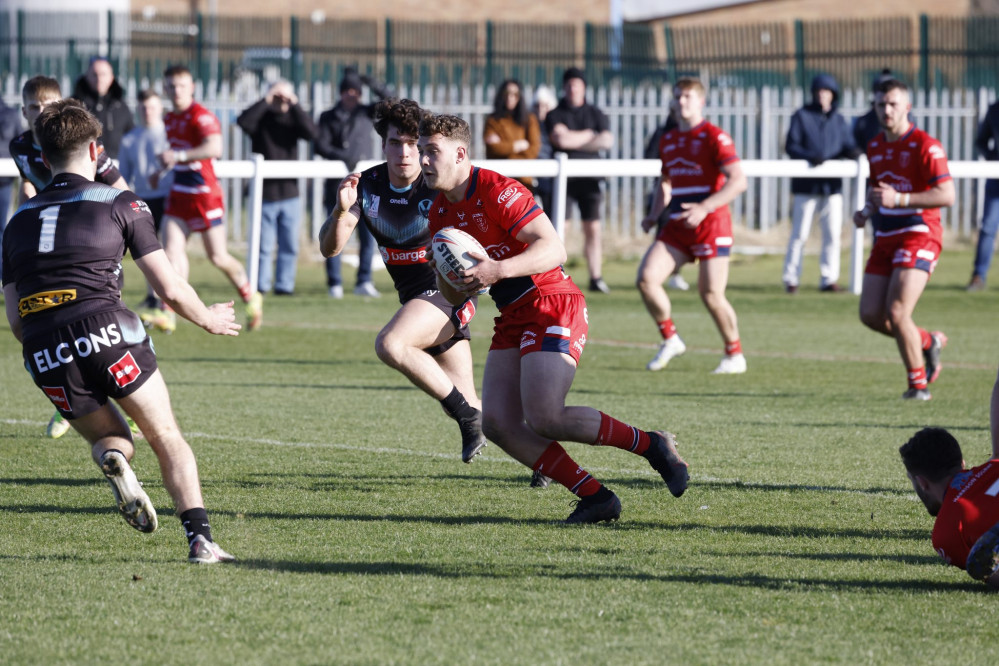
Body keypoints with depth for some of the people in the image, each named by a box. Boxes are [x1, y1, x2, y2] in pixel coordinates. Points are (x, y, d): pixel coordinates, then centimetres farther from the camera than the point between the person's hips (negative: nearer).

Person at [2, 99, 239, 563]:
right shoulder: (121, 204, 8)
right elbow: (170, 289, 4)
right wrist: (209, 319, 23)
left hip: (44, 353, 3)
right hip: (106, 330, -3)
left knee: (109, 436, 24)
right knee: (167, 439, 9)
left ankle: (112, 459, -13)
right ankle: (199, 538, -10)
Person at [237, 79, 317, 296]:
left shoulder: (293, 119, 8)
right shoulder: (261, 118, 1)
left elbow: (311, 132, -11)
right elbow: (244, 121, -21)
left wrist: (295, 106, -13)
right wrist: (266, 102, -18)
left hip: (290, 194, 3)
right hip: (265, 194, -3)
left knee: (290, 246, 5)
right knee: (264, 246, -3)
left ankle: (284, 285, 12)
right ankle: (260, 287, 2)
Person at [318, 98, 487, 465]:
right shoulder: (366, 186, -5)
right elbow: (329, 247, -9)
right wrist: (341, 211, -29)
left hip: (450, 292, -6)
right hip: (413, 295, 6)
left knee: (389, 344, -30)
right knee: (467, 407, 8)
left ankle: (466, 413, -17)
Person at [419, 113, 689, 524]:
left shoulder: (498, 192, -15)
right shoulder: (440, 213, 11)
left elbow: (553, 249, -22)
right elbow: (456, 296, 15)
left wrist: (499, 270, -34)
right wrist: (448, 277, -8)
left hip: (552, 308, -9)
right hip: (512, 320, 9)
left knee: (545, 418, -21)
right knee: (498, 424, -6)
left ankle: (652, 446, -2)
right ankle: (596, 498, -3)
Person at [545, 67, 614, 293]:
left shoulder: (596, 114, 12)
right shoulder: (555, 115, 6)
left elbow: (607, 141, -1)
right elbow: (560, 139, -12)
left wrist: (574, 141, -6)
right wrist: (590, 135, -1)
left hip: (588, 179, 2)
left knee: (593, 228, -1)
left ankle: (596, 278, 3)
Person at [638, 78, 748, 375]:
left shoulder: (713, 137, -8)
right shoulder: (668, 140, 13)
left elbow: (738, 181, -17)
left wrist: (704, 208, -26)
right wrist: (655, 214, 10)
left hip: (711, 223, -6)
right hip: (676, 225, 6)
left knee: (711, 293, -7)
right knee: (646, 278, -10)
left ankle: (735, 355, 11)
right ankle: (670, 339, 8)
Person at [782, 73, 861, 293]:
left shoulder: (838, 120, 12)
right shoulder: (802, 116, 1)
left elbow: (847, 146, 9)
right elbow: (791, 146, -5)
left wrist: (852, 152, -15)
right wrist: (810, 157, -22)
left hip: (832, 184, 3)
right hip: (806, 184, -3)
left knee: (833, 233, 1)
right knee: (799, 234, -1)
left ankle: (829, 278, 6)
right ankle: (791, 278, 7)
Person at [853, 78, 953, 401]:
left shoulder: (925, 146, -12)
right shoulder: (875, 147, 12)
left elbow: (947, 195, -18)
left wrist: (899, 198, -26)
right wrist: (867, 211, 6)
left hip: (918, 237, -8)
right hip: (885, 239, 8)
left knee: (896, 313, -17)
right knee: (871, 315, 0)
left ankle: (918, 383, 0)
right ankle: (928, 342, 24)